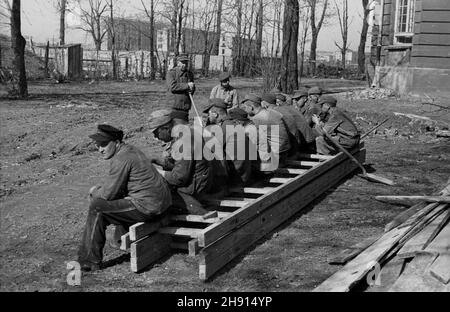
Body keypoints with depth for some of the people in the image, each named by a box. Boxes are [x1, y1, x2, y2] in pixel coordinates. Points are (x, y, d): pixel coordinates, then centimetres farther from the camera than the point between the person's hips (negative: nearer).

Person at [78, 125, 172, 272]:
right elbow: (117, 187, 24)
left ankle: (90, 260, -2)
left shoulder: (121, 159, -16)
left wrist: (95, 192, 7)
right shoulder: (129, 150, 15)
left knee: (97, 208, -8)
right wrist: (99, 190, 10)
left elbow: (109, 194, -13)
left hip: (146, 207, -10)